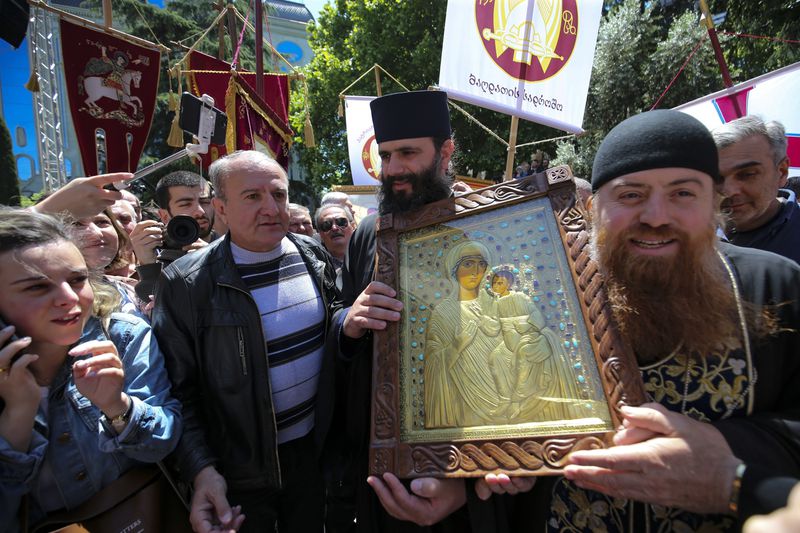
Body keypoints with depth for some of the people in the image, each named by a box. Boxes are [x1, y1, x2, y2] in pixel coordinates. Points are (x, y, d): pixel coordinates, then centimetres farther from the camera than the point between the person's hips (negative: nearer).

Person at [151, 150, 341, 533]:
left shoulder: (313, 254, -4)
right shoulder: (184, 283, -17)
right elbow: (178, 389, -12)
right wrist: (201, 470, -18)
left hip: (313, 451, 5)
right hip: (239, 473, -4)